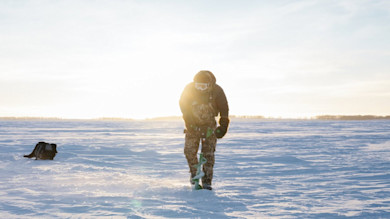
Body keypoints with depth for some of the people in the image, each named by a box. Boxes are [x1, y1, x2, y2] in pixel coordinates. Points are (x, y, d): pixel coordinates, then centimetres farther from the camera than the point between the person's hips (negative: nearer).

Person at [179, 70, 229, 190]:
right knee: (189, 150, -6)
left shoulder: (217, 91, -17)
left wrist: (223, 126, -7)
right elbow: (183, 105, -3)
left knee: (208, 153, -7)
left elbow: (224, 109, -5)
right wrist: (189, 122, -9)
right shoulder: (189, 89, -15)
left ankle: (207, 181, -1)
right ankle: (194, 172, 19)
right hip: (193, 124, 1)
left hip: (209, 125, -1)